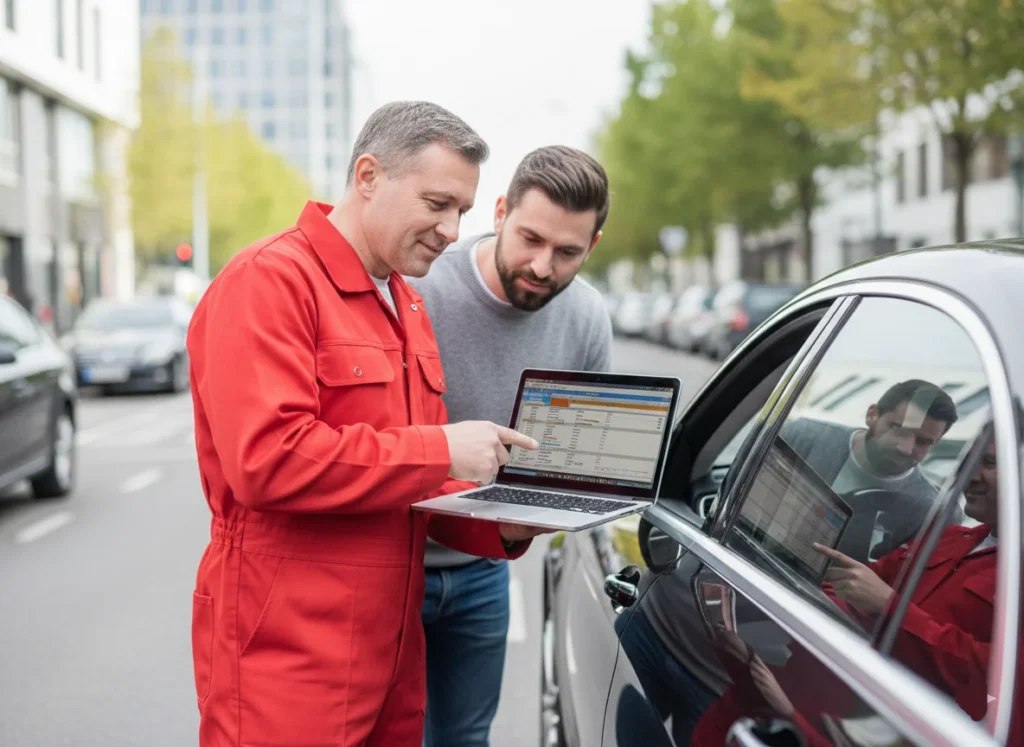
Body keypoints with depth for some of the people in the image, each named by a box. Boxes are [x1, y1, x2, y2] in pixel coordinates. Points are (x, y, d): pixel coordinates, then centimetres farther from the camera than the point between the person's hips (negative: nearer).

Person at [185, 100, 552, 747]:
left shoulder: (408, 307, 16)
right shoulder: (270, 280, -12)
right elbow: (267, 459, -24)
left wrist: (500, 526, 0)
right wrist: (439, 449, -19)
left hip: (393, 642, 8)